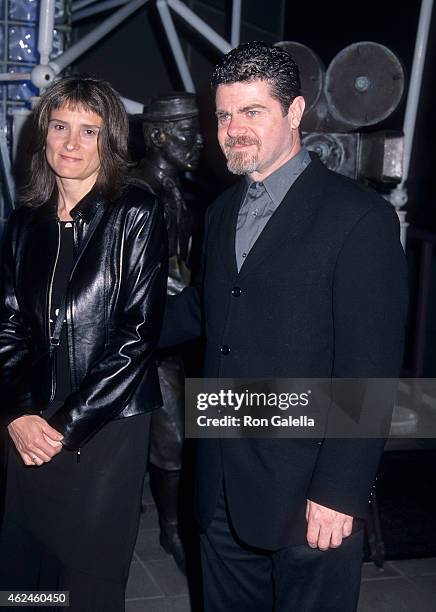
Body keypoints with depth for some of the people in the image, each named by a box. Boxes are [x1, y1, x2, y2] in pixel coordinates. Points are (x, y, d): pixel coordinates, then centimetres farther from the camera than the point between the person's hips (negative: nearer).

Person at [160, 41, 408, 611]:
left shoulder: (360, 216, -13)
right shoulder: (222, 211, 11)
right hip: (224, 487, 7)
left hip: (308, 495, -6)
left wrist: (340, 493, -17)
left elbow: (370, 371, -16)